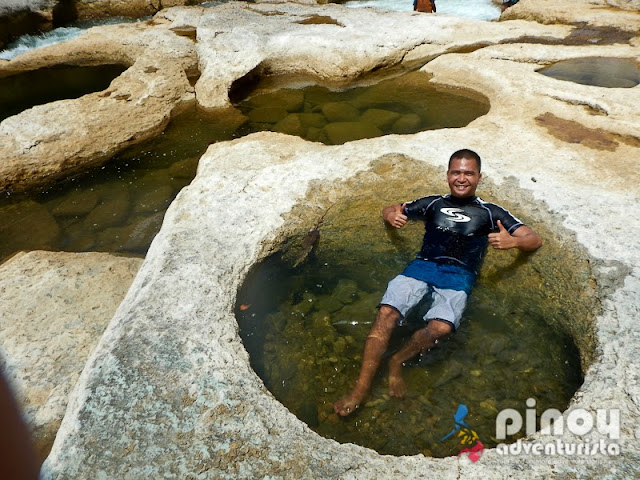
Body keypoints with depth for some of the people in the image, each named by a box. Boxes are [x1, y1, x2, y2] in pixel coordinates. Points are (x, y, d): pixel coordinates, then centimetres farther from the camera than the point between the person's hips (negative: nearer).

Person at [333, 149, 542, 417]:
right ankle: (362, 387, -23)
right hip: (422, 266, 2)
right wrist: (392, 217, 2)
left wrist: (512, 242, -12)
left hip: (459, 276, -1)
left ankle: (397, 361, -4)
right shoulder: (433, 203, 24)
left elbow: (535, 240, 13)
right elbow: (389, 211, 29)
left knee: (441, 327, -32)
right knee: (386, 314, -26)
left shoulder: (490, 213, 19)